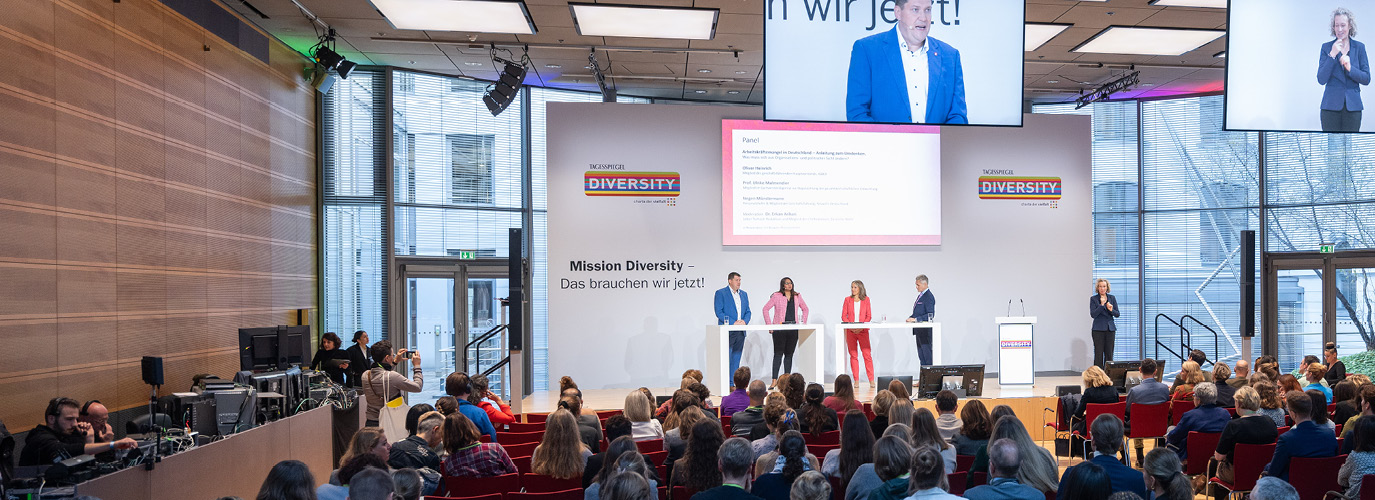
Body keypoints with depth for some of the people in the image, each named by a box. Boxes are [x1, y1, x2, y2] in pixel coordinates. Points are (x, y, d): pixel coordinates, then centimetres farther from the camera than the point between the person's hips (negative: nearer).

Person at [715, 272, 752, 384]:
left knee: (736, 359, 7)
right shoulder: (720, 293, -2)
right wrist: (733, 322, -16)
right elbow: (719, 312, -9)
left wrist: (744, 321, -5)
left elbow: (748, 311, 17)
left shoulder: (744, 294, 16)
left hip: (740, 332, 6)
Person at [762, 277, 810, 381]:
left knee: (789, 354, 7)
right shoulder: (777, 296, -2)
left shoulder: (797, 296, 10)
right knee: (778, 354, -6)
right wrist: (769, 325, -7)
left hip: (793, 328, 4)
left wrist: (804, 323, 12)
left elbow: (805, 309, 23)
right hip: (779, 328, -4)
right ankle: (774, 380, -6)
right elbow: (765, 309, -2)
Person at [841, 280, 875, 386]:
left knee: (867, 354, -7)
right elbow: (843, 316, 7)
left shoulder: (866, 299, 7)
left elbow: (869, 316, 5)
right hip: (850, 331, 1)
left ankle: (871, 380, -4)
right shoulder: (847, 300, 9)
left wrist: (861, 327, -10)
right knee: (853, 355, 0)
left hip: (863, 330, -1)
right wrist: (851, 327, -9)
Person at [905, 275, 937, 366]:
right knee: (921, 355, 13)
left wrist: (916, 319, -23)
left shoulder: (928, 296, -15)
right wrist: (911, 317, 5)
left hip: (925, 331, -10)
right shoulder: (920, 295, 16)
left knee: (927, 355, -7)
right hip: (919, 331, 10)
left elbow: (930, 315, -20)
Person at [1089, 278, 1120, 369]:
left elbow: (1118, 314, 7)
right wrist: (1101, 304, -19)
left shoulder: (1112, 298, 8)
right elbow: (1093, 314, -10)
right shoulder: (1093, 299, -1)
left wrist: (1111, 310, -14)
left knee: (1109, 354, 2)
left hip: (1110, 328, 3)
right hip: (1098, 329, -3)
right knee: (1098, 354, -4)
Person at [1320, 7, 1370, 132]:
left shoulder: (1359, 47, 7)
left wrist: (1349, 68, -14)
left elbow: (1366, 79, 3)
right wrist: (1332, 55, -13)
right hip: (1331, 105, -1)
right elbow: (1321, 80, -6)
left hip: (1353, 106, 1)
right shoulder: (1326, 47, 3)